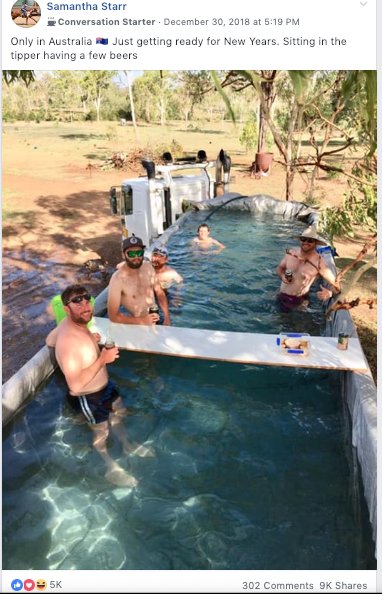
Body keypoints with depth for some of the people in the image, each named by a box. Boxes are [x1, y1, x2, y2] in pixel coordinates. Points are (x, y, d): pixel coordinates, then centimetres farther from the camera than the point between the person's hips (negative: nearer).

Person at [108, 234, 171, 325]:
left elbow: (159, 292, 7)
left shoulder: (148, 266, -3)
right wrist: (142, 321, -21)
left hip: (155, 317, 5)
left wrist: (167, 317, -1)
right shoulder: (117, 279, -20)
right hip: (138, 325, -5)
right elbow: (113, 316, -18)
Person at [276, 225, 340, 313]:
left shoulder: (319, 262, -22)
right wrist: (282, 275, -16)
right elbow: (280, 268, 7)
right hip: (282, 295, 4)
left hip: (297, 300, -3)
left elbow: (335, 285, -22)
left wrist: (329, 293, -44)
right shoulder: (290, 253, -10)